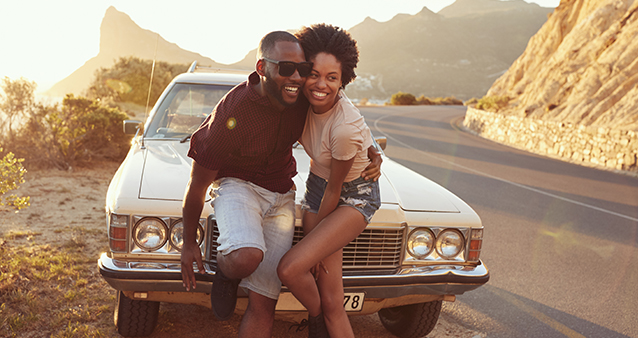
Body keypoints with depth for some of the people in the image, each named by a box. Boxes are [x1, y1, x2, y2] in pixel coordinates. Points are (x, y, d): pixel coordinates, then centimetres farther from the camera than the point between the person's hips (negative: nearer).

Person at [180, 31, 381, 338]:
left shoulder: (303, 99, -12)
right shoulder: (233, 113, -25)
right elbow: (197, 184, -14)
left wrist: (372, 153, -10)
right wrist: (189, 242, -5)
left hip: (281, 196, 4)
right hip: (236, 184, -4)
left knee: (263, 303, -1)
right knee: (246, 257, -36)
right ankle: (224, 272, 1)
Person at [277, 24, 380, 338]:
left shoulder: (345, 127, -31)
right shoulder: (307, 101, -12)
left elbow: (334, 191, -17)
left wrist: (314, 240, -4)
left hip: (354, 196, -6)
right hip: (317, 186, 6)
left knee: (290, 269, -21)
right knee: (332, 303, 1)